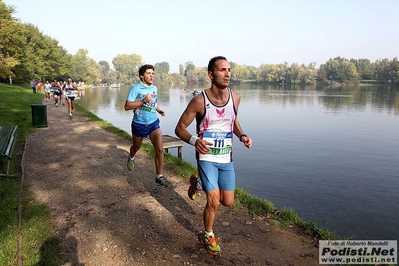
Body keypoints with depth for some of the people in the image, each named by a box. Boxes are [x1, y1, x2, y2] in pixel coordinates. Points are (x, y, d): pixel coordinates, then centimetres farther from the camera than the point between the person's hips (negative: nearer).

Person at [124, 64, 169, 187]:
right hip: (139, 124, -3)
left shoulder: (154, 88, 6)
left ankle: (160, 176, -1)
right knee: (136, 147, 21)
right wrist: (143, 101, -26)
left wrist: (159, 109, 5)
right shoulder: (136, 88, -12)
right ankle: (131, 158, 58)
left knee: (160, 149, -12)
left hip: (153, 123, 3)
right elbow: (127, 106, -18)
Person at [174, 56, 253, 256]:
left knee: (228, 202, 11)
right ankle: (208, 237, 25)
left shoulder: (235, 97, -4)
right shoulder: (199, 100, -18)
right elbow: (179, 128, -11)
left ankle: (199, 183, 38)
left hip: (226, 159, 5)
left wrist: (242, 136, -4)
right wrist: (194, 140, -32)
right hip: (207, 158, -5)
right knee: (214, 202, -5)